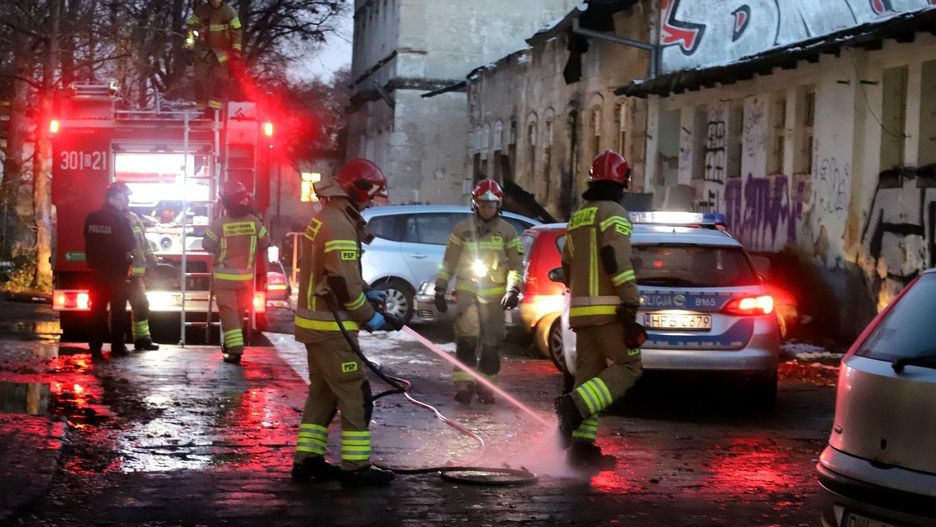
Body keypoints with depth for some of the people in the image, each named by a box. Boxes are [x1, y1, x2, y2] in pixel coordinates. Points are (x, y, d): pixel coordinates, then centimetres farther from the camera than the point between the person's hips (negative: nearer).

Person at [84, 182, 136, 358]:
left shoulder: (91, 218, 3)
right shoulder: (120, 220, -14)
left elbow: (88, 242, 10)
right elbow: (129, 245, -10)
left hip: (97, 270, 5)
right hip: (117, 271, -5)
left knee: (98, 309, 8)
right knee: (118, 309, 4)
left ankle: (95, 346, 5)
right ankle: (117, 347, 4)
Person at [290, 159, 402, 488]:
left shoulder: (324, 219, 13)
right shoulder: (339, 226, -20)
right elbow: (343, 284, -24)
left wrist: (367, 293, 12)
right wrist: (370, 317, -12)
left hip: (314, 322, 10)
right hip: (332, 327, -10)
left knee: (322, 393, 17)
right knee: (356, 395, -4)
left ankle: (307, 460, 20)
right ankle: (355, 467, -1)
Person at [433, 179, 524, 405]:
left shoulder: (507, 232, 5)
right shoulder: (462, 229, 4)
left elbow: (516, 265, 6)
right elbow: (448, 262, 8)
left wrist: (513, 290, -8)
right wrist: (440, 290, 5)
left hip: (495, 295, 1)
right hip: (467, 291, -1)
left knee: (491, 344, 4)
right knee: (466, 339, -15)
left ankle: (485, 386, 16)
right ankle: (464, 385, -12)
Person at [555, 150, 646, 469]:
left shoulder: (577, 218, 20)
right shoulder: (613, 213, -6)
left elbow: (567, 269, 25)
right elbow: (617, 261, -18)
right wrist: (630, 305, -20)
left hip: (581, 310, 8)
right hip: (608, 309, -8)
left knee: (589, 373, 7)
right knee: (628, 368, -4)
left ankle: (581, 446, -1)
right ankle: (574, 407, -23)